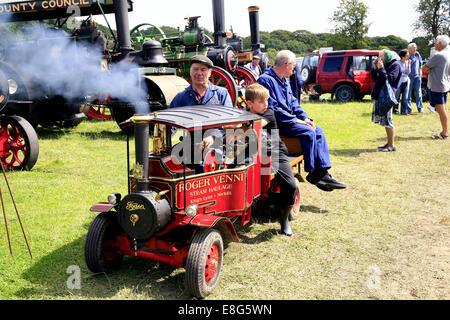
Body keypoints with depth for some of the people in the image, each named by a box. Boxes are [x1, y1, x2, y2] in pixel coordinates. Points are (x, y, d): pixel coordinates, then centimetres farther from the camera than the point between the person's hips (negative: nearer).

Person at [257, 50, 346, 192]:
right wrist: (295, 120, -18)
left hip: (290, 120, 10)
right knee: (308, 132, -24)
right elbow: (273, 108, -20)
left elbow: (293, 102, 21)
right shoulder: (266, 80, -13)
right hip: (276, 124, -10)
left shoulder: (284, 80, 20)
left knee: (318, 131, -4)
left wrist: (305, 118, 5)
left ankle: (323, 172, -8)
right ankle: (313, 174, -12)